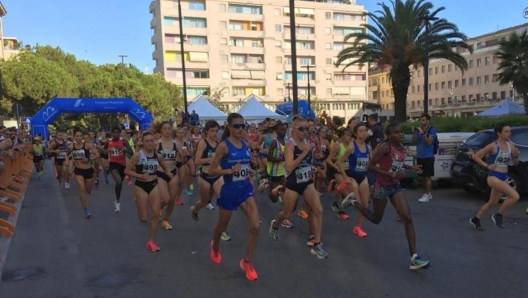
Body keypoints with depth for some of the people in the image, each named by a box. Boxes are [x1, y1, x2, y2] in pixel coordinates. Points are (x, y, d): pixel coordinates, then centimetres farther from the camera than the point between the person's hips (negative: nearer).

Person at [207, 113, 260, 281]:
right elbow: (211, 171, -14)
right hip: (230, 191, -4)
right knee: (222, 226, 17)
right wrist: (230, 170, -26)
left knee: (255, 226, -8)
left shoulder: (245, 144, 3)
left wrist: (250, 171, 4)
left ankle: (247, 262, 12)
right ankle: (215, 247, 52)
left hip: (246, 189, 5)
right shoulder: (223, 146, -15)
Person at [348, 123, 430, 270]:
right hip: (382, 186, -6)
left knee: (408, 218, -8)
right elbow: (370, 166, -23)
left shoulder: (401, 147, 3)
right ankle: (353, 202, 39)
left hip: (395, 186, 6)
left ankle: (414, 258, -7)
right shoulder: (385, 147, -21)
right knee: (376, 219, 13)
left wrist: (410, 167, 5)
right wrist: (391, 175, -29)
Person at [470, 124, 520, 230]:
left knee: (493, 203, 17)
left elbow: (515, 164, 12)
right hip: (493, 177, -7)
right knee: (515, 196, -22)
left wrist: (516, 156, -8)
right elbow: (475, 156, -8)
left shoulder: (511, 145, 4)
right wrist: (487, 166, -14)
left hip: (504, 177, 7)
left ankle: (475, 219, 35)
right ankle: (498, 216, -2)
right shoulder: (493, 146, -13)